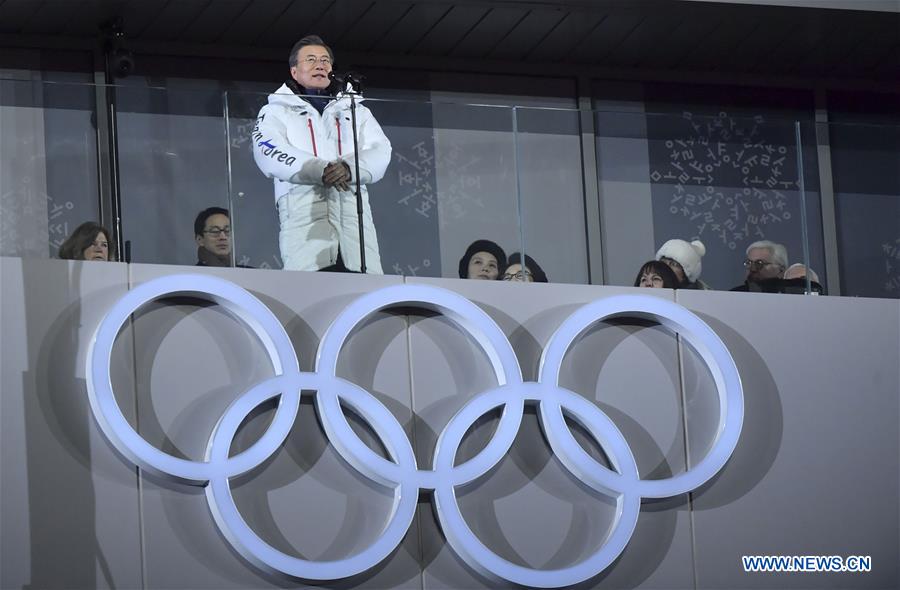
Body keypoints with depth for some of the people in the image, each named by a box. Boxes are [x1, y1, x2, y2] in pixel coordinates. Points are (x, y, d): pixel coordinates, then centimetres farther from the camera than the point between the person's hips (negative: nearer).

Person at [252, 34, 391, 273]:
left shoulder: (357, 111, 30)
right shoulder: (276, 111, 20)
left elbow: (380, 151, 12)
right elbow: (269, 153, -1)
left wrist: (350, 169, -12)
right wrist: (321, 171, -16)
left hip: (352, 203, 3)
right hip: (302, 205, -3)